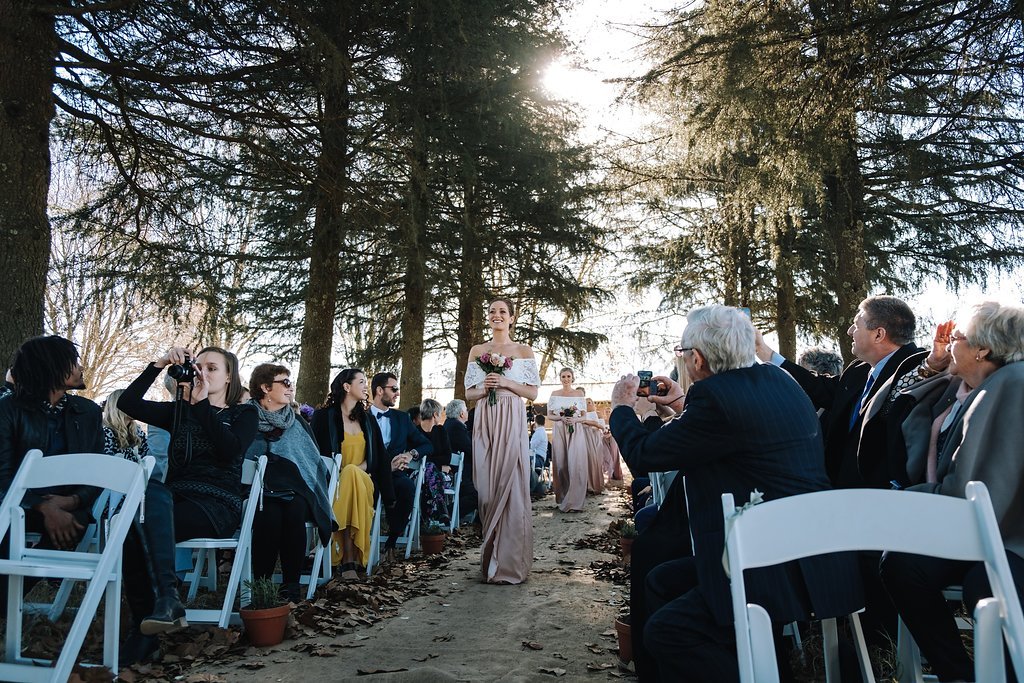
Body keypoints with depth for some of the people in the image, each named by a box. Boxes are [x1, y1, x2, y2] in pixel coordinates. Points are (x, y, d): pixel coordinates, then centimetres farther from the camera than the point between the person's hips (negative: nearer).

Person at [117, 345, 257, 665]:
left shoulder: (244, 413, 11)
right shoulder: (181, 410, 21)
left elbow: (232, 450, -10)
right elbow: (128, 403, 9)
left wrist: (203, 405, -8)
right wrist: (158, 365, 4)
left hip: (218, 504, -4)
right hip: (174, 498, 4)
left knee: (139, 531, -29)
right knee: (154, 489, -33)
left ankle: (143, 628, -25)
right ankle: (166, 598, -36)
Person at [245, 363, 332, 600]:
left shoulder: (297, 423, 17)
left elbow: (314, 460, 15)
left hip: (293, 490, 3)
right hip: (258, 490, -2)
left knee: (295, 511, -30)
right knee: (270, 514, -33)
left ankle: (292, 585, -23)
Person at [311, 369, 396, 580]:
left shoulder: (368, 420, 19)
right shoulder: (323, 416, 6)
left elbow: (377, 457, 13)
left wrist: (358, 469, -5)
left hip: (363, 480, 2)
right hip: (335, 483, -2)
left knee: (352, 473, -32)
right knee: (351, 473, -35)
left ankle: (349, 558, -35)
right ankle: (350, 559, -36)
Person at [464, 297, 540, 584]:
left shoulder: (524, 351, 7)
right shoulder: (477, 351, 14)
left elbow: (533, 392, 4)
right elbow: (469, 393, 14)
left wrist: (507, 383, -9)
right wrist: (483, 389, -7)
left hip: (511, 422, -2)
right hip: (484, 422, 3)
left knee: (511, 487, -5)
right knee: (487, 488, 2)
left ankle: (510, 563, 3)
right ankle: (491, 558, 13)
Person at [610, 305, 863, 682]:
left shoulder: (716, 396, -21)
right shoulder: (776, 379, 7)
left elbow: (644, 453, -9)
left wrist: (622, 407, 9)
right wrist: (682, 405, 30)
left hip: (785, 574, -10)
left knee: (665, 632, -13)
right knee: (661, 582, 14)